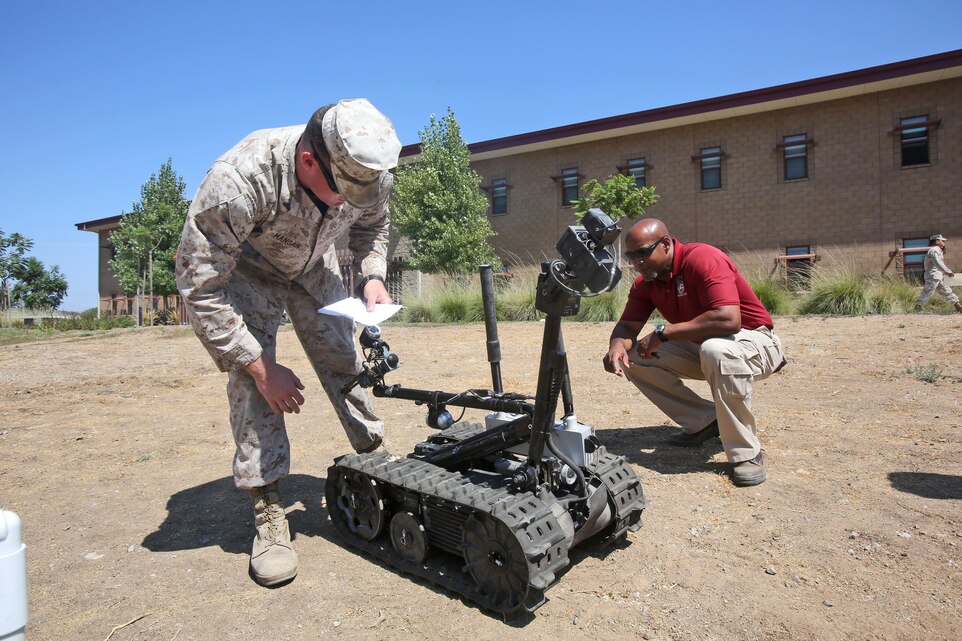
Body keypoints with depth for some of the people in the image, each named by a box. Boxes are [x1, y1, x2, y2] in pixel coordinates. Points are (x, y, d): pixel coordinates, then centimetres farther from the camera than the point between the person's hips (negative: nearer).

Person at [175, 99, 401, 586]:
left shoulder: (369, 171, -26)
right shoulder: (237, 181, -41)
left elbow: (372, 225, -1)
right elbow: (199, 288, -33)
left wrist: (372, 276, -20)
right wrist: (262, 368, -29)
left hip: (312, 262, 4)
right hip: (240, 268, -3)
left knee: (344, 360, -4)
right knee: (252, 379, -17)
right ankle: (267, 513, -6)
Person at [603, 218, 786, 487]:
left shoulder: (703, 259, -26)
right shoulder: (645, 282, -3)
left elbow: (728, 319, -38)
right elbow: (627, 326, -3)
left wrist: (664, 332, -33)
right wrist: (617, 346, -28)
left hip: (754, 340, -7)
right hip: (700, 346, 8)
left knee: (716, 350, -41)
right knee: (633, 357, -7)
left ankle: (747, 454, -22)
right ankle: (704, 422, 4)